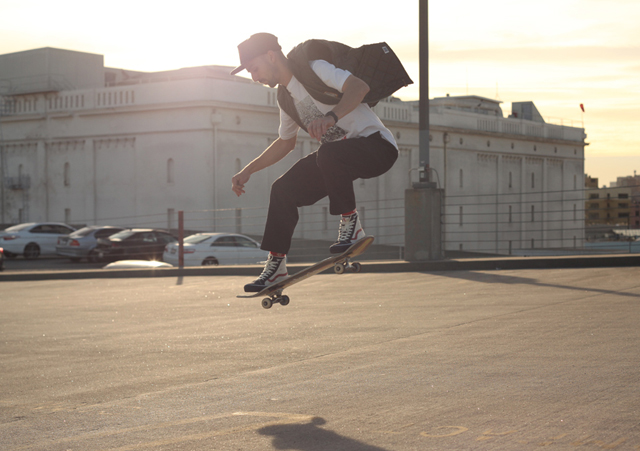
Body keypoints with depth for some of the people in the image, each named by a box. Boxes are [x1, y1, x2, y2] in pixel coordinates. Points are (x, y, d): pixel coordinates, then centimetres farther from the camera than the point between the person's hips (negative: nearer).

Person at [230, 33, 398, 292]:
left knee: (329, 153, -38)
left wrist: (332, 116, -47)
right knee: (283, 190, -3)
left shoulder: (314, 69, -15)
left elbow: (359, 87, -31)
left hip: (377, 147, -8)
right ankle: (276, 264, 4)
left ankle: (351, 224, -18)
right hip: (337, 157, 9)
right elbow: (285, 142, 25)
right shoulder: (284, 95, 12)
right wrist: (247, 171, 18)